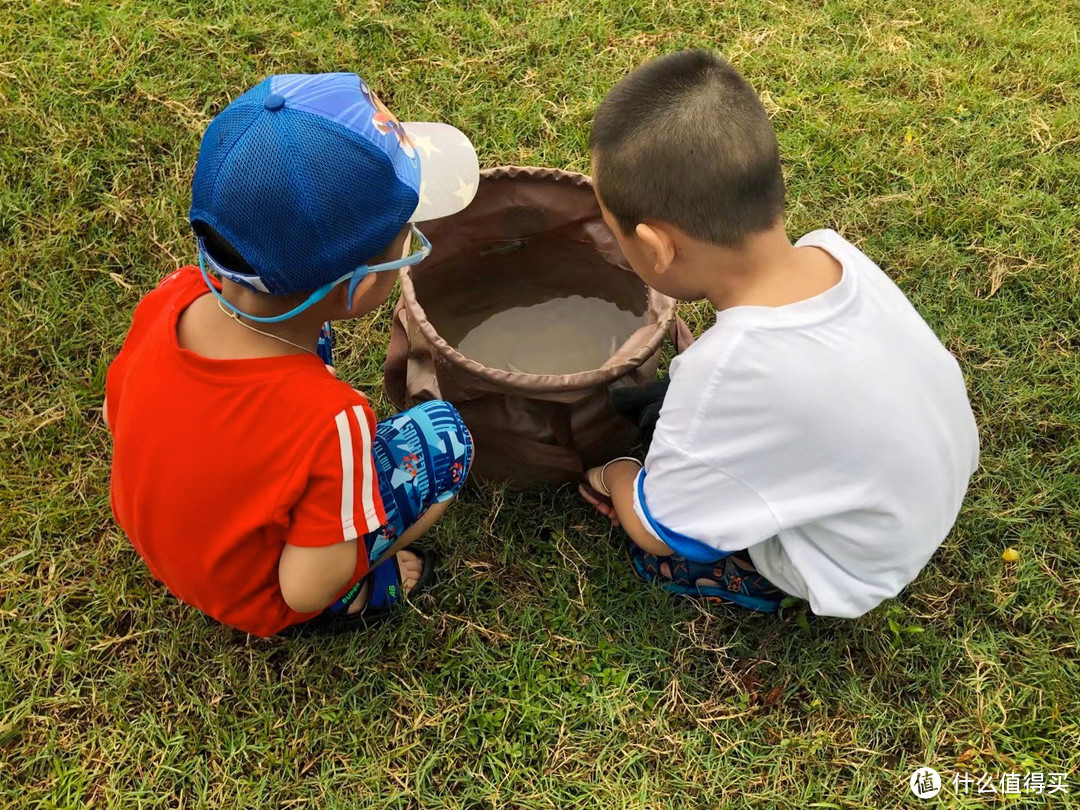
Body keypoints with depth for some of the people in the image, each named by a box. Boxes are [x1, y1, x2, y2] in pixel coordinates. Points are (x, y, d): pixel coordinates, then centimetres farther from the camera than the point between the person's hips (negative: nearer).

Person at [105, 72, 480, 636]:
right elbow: (305, 589, -28)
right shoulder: (333, 422, -40)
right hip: (257, 602, -5)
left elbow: (115, 418, -5)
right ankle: (356, 594, 6)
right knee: (442, 437, -7)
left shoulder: (170, 298, -24)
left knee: (309, 336, 10)